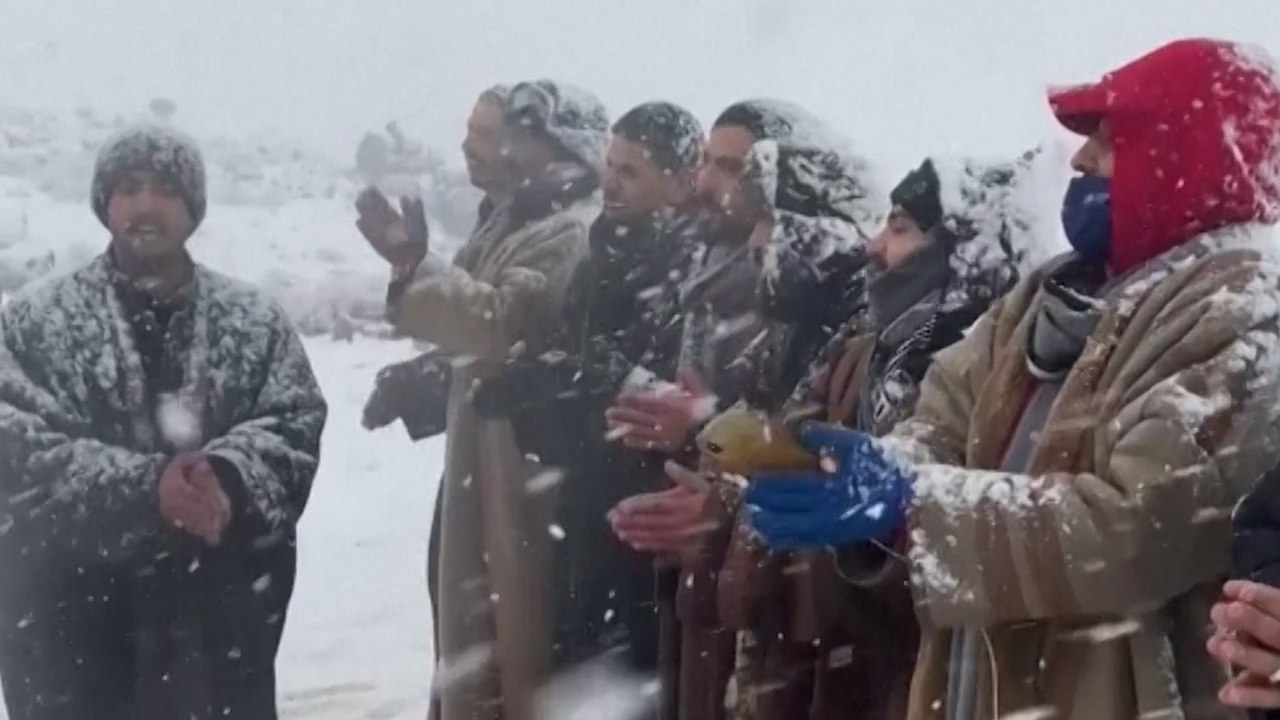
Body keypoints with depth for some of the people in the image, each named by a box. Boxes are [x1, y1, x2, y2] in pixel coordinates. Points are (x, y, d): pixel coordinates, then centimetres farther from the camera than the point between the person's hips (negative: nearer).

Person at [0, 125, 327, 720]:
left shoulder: (254, 321, 11)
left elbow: (296, 426, 2)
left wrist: (230, 477, -21)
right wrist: (143, 485, -22)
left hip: (221, 614, 2)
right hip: (71, 617, -2)